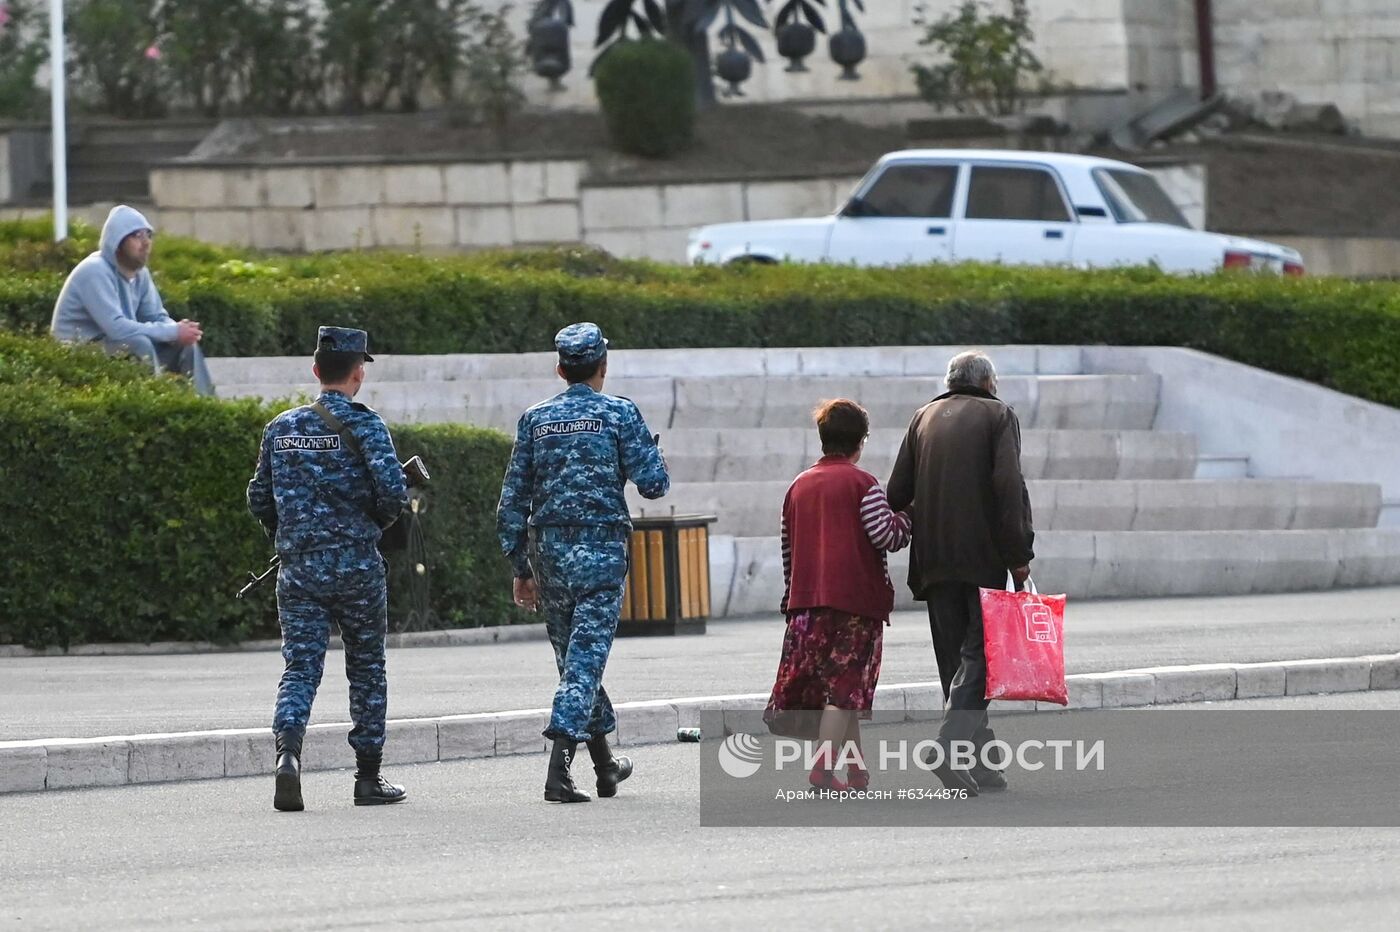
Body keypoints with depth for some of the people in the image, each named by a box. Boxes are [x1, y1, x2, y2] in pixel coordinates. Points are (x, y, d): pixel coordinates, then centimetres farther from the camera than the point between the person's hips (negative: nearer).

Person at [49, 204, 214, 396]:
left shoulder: (140, 273, 5)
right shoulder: (95, 272, -22)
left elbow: (158, 318, 7)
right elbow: (117, 328, -30)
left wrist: (178, 329, -19)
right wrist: (173, 332, -26)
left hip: (109, 348, 9)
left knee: (186, 344, -1)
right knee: (140, 343, -32)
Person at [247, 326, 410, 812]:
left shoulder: (281, 428, 7)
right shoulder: (362, 424, -7)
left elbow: (259, 500, 11)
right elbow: (393, 490, -17)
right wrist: (375, 521, 4)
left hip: (298, 570, 3)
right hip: (356, 567, -3)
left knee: (300, 667, 1)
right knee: (367, 668, 10)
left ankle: (288, 750, -25)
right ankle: (369, 779, 15)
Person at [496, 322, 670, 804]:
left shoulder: (535, 419, 7)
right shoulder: (619, 413, -4)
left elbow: (513, 499, 7)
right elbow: (653, 484, -6)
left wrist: (521, 568, 13)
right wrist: (650, 453, 17)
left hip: (549, 549, 4)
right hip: (601, 547, -4)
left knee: (574, 655, 17)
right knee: (586, 657, -7)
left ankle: (605, 763, 30)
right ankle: (559, 763, -22)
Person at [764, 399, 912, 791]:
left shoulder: (799, 487, 13)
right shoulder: (862, 484, -5)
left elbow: (788, 548, 17)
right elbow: (885, 537, -11)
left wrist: (792, 596, 24)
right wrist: (906, 520, 10)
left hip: (806, 600, 6)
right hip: (856, 597, -6)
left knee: (840, 685, 13)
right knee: (846, 685, -5)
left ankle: (856, 771, 17)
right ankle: (823, 769, -16)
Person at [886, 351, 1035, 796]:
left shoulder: (924, 418, 15)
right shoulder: (998, 415, 3)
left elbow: (898, 491, 9)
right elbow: (1009, 485, -10)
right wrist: (1019, 553, -10)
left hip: (934, 558, 4)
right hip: (982, 555, -4)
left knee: (954, 656, 8)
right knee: (979, 651, -7)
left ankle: (980, 764, 8)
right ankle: (951, 745, -26)